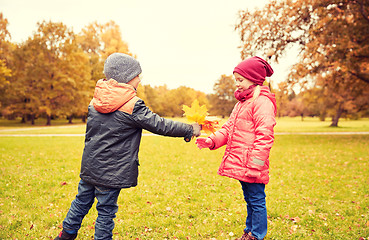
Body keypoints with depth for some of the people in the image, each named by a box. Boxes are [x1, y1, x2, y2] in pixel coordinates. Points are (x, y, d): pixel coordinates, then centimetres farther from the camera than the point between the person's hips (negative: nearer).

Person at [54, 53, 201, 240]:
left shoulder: (95, 101, 3)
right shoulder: (133, 106, -18)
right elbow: (159, 125, -13)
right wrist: (190, 130, -4)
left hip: (90, 165, 7)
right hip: (111, 171, -7)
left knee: (83, 200, 23)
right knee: (106, 209, 8)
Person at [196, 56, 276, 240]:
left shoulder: (262, 102, -14)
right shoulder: (242, 101, 17)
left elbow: (264, 136, -20)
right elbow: (229, 128, 17)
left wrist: (254, 165, -22)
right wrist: (212, 141, 1)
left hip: (251, 164, -10)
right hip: (240, 163, 10)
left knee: (256, 200, 4)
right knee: (249, 198, 21)